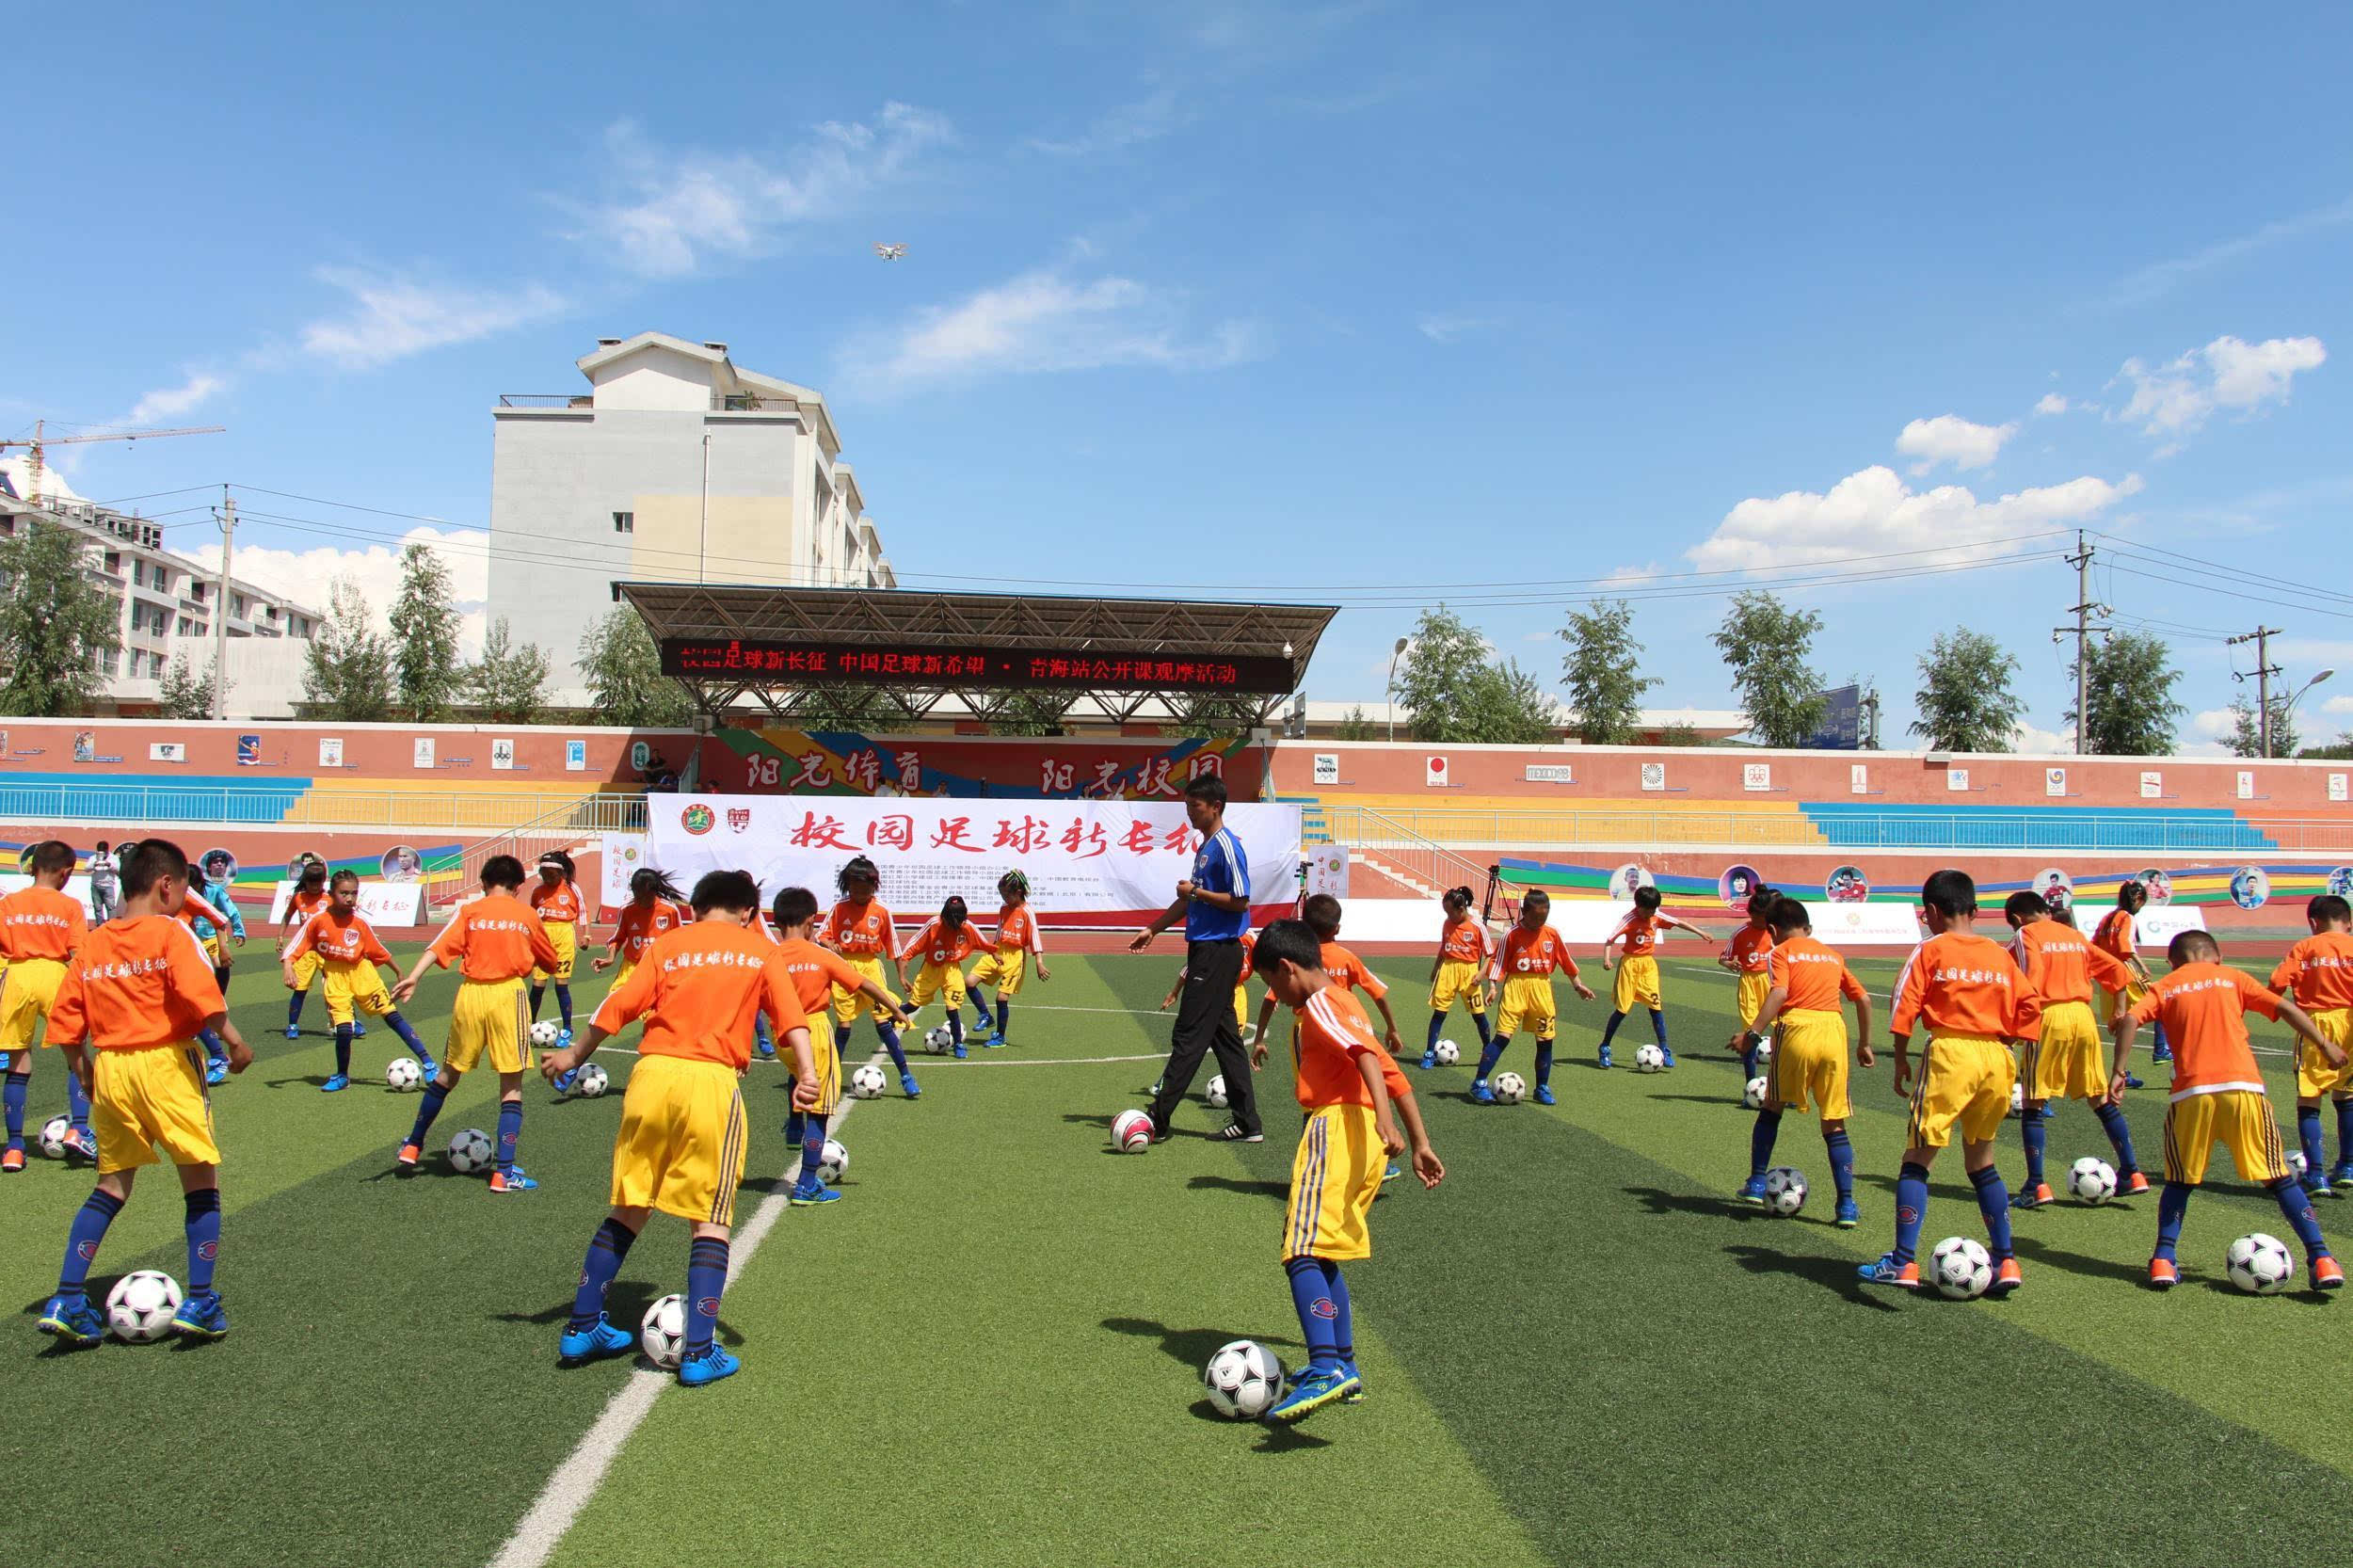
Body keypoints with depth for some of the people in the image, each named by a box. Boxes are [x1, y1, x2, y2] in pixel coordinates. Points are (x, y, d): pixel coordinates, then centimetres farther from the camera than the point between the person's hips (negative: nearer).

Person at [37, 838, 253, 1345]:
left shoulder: (90, 945, 9)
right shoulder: (171, 932, -8)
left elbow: (64, 1023, 8)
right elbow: (202, 997, -20)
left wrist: (84, 1074, 19)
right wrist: (234, 1041, -9)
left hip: (108, 1068, 6)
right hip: (165, 1063, -6)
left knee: (111, 1187, 17)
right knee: (201, 1180, 5)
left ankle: (67, 1301, 12)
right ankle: (199, 1303, 4)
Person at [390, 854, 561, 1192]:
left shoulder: (470, 911, 7)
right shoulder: (527, 915, 9)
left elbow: (440, 946, -9)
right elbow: (550, 963, 18)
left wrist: (413, 977, -19)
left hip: (470, 994, 2)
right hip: (508, 995, -2)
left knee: (448, 1074, 20)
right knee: (512, 1083, 2)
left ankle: (412, 1146, 36)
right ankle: (504, 1172, -1)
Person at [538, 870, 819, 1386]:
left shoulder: (668, 943, 15)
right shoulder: (758, 949, 11)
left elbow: (621, 1004, 6)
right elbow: (790, 1015, -3)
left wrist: (575, 1053, 16)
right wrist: (806, 1072, -13)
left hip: (651, 1072, 3)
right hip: (713, 1080, -3)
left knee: (630, 1208, 17)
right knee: (711, 1218, 4)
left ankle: (582, 1327, 24)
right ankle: (700, 1351, 0)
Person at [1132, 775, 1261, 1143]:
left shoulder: (1226, 846, -13)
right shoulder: (1205, 846, 17)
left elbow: (1240, 901, -18)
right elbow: (1190, 900, 25)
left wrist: (1197, 893, -13)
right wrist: (1153, 929, 24)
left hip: (1218, 953, -10)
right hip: (1206, 951, 10)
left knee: (1188, 1037, -6)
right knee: (1225, 1037, 10)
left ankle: (1157, 1121, -2)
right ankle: (1248, 1124, 13)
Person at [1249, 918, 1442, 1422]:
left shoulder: (1320, 1003, -3)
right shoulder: (1344, 1004, 26)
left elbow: (1364, 1054, -21)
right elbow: (1393, 1077, 25)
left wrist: (1384, 1119, -33)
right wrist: (1420, 1144, 24)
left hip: (1337, 1126, -10)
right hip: (1364, 1139, 10)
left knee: (1302, 1252, -18)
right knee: (1322, 1256, 18)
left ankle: (1326, 1371, -30)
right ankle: (1343, 1366, 23)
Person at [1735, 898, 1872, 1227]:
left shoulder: (1780, 952, 6)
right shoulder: (1832, 955, 22)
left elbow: (1779, 993, -12)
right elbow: (1863, 998, 20)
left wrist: (1752, 1034, -17)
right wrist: (1864, 1044, 29)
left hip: (1797, 1030, -3)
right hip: (1834, 1031, 3)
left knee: (1772, 1108, 18)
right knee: (1835, 1125, 10)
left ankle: (1756, 1184, 20)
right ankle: (1847, 1206, 5)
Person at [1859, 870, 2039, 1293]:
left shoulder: (1930, 950, 0)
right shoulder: (2001, 955, 13)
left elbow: (1904, 1008, -8)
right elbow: (2030, 1008, 10)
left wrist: (1901, 1059, 0)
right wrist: (2000, 1043, 16)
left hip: (1950, 1052, -5)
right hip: (1995, 1056, 5)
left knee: (1917, 1158, 0)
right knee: (1981, 1162, 19)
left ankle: (1904, 1262, -5)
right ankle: (2005, 1261, 18)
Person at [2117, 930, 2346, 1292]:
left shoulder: (2163, 988, 12)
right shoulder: (2233, 977, 16)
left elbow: (2129, 1021, -4)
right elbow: (2285, 1009, 6)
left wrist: (2118, 1072, -4)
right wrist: (2324, 1045, 12)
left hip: (2192, 1093, 0)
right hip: (2244, 1088, 0)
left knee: (2179, 1181, 14)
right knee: (2278, 1178, 11)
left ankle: (2163, 1261, 7)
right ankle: (2321, 1259, 6)